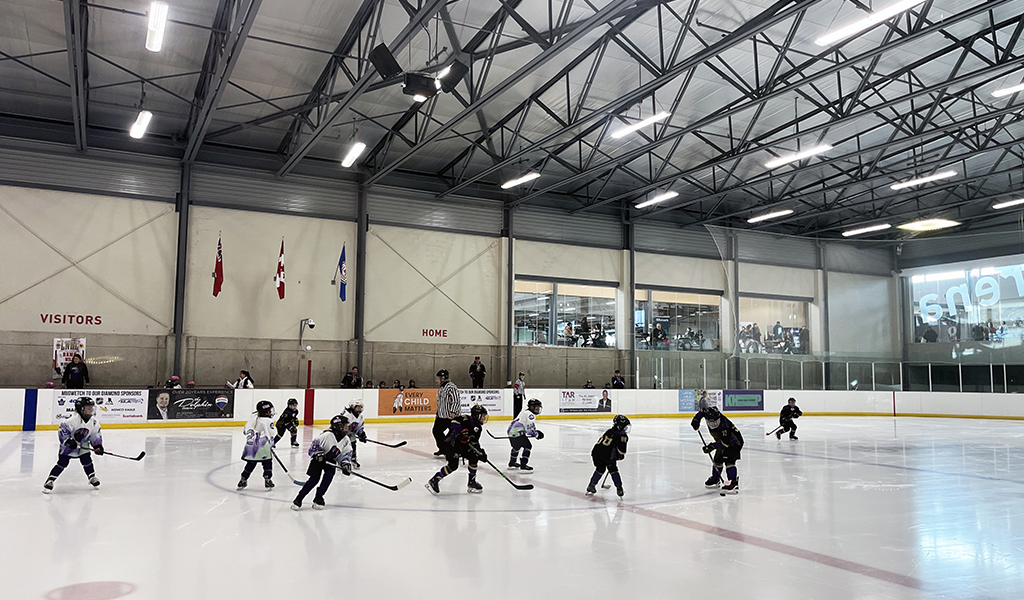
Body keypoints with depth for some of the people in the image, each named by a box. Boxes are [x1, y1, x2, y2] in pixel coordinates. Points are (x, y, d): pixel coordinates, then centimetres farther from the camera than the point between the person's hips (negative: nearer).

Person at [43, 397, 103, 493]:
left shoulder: (94, 422, -6)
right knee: (62, 463, -7)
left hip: (83, 446, 5)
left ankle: (92, 478, 18)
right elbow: (62, 430, -22)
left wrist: (98, 446, -7)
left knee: (87, 461, -1)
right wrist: (68, 441, -30)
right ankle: (50, 481, 2)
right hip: (68, 446, -5)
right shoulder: (74, 420, -25)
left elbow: (95, 435, 4)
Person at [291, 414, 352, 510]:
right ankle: (298, 499, -2)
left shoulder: (346, 440, -7)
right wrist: (317, 453, -31)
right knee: (314, 479, -13)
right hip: (318, 459, -5)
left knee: (329, 476, -16)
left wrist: (345, 464, -12)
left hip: (331, 460, 5)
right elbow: (314, 444, -18)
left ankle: (318, 498, -2)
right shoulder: (327, 435, -25)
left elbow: (345, 453, 2)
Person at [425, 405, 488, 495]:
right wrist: (461, 431, -38)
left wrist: (481, 453, 2)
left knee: (474, 457, 0)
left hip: (462, 445, 9)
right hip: (451, 443, -9)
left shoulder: (478, 428, 10)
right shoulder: (466, 419, -15)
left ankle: (471, 482, 13)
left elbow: (475, 443, 13)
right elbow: (454, 421, -28)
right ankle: (434, 481, -12)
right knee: (453, 465, -20)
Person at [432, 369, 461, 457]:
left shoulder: (451, 387, -18)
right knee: (436, 431, 16)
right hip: (442, 416, 11)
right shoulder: (442, 388, 14)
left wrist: (453, 412, -32)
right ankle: (443, 449, 29)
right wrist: (438, 413, 23)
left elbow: (456, 401, -25)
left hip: (452, 416, -11)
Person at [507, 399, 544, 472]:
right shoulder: (530, 414, -10)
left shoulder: (525, 412, 23)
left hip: (511, 431, 11)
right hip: (518, 433, -11)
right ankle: (523, 465, -8)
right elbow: (530, 428, -18)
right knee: (528, 446, -5)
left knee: (516, 446, 29)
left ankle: (512, 463, 46)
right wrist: (536, 434, -4)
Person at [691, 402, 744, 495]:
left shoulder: (724, 425, -38)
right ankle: (715, 479, 30)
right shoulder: (708, 414, -20)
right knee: (717, 459, 10)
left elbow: (725, 442, -39)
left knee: (728, 460, -23)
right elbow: (703, 410, 4)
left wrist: (713, 446, -43)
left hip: (734, 442, -8)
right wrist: (696, 419, -1)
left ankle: (734, 483, -25)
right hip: (722, 441, 8)